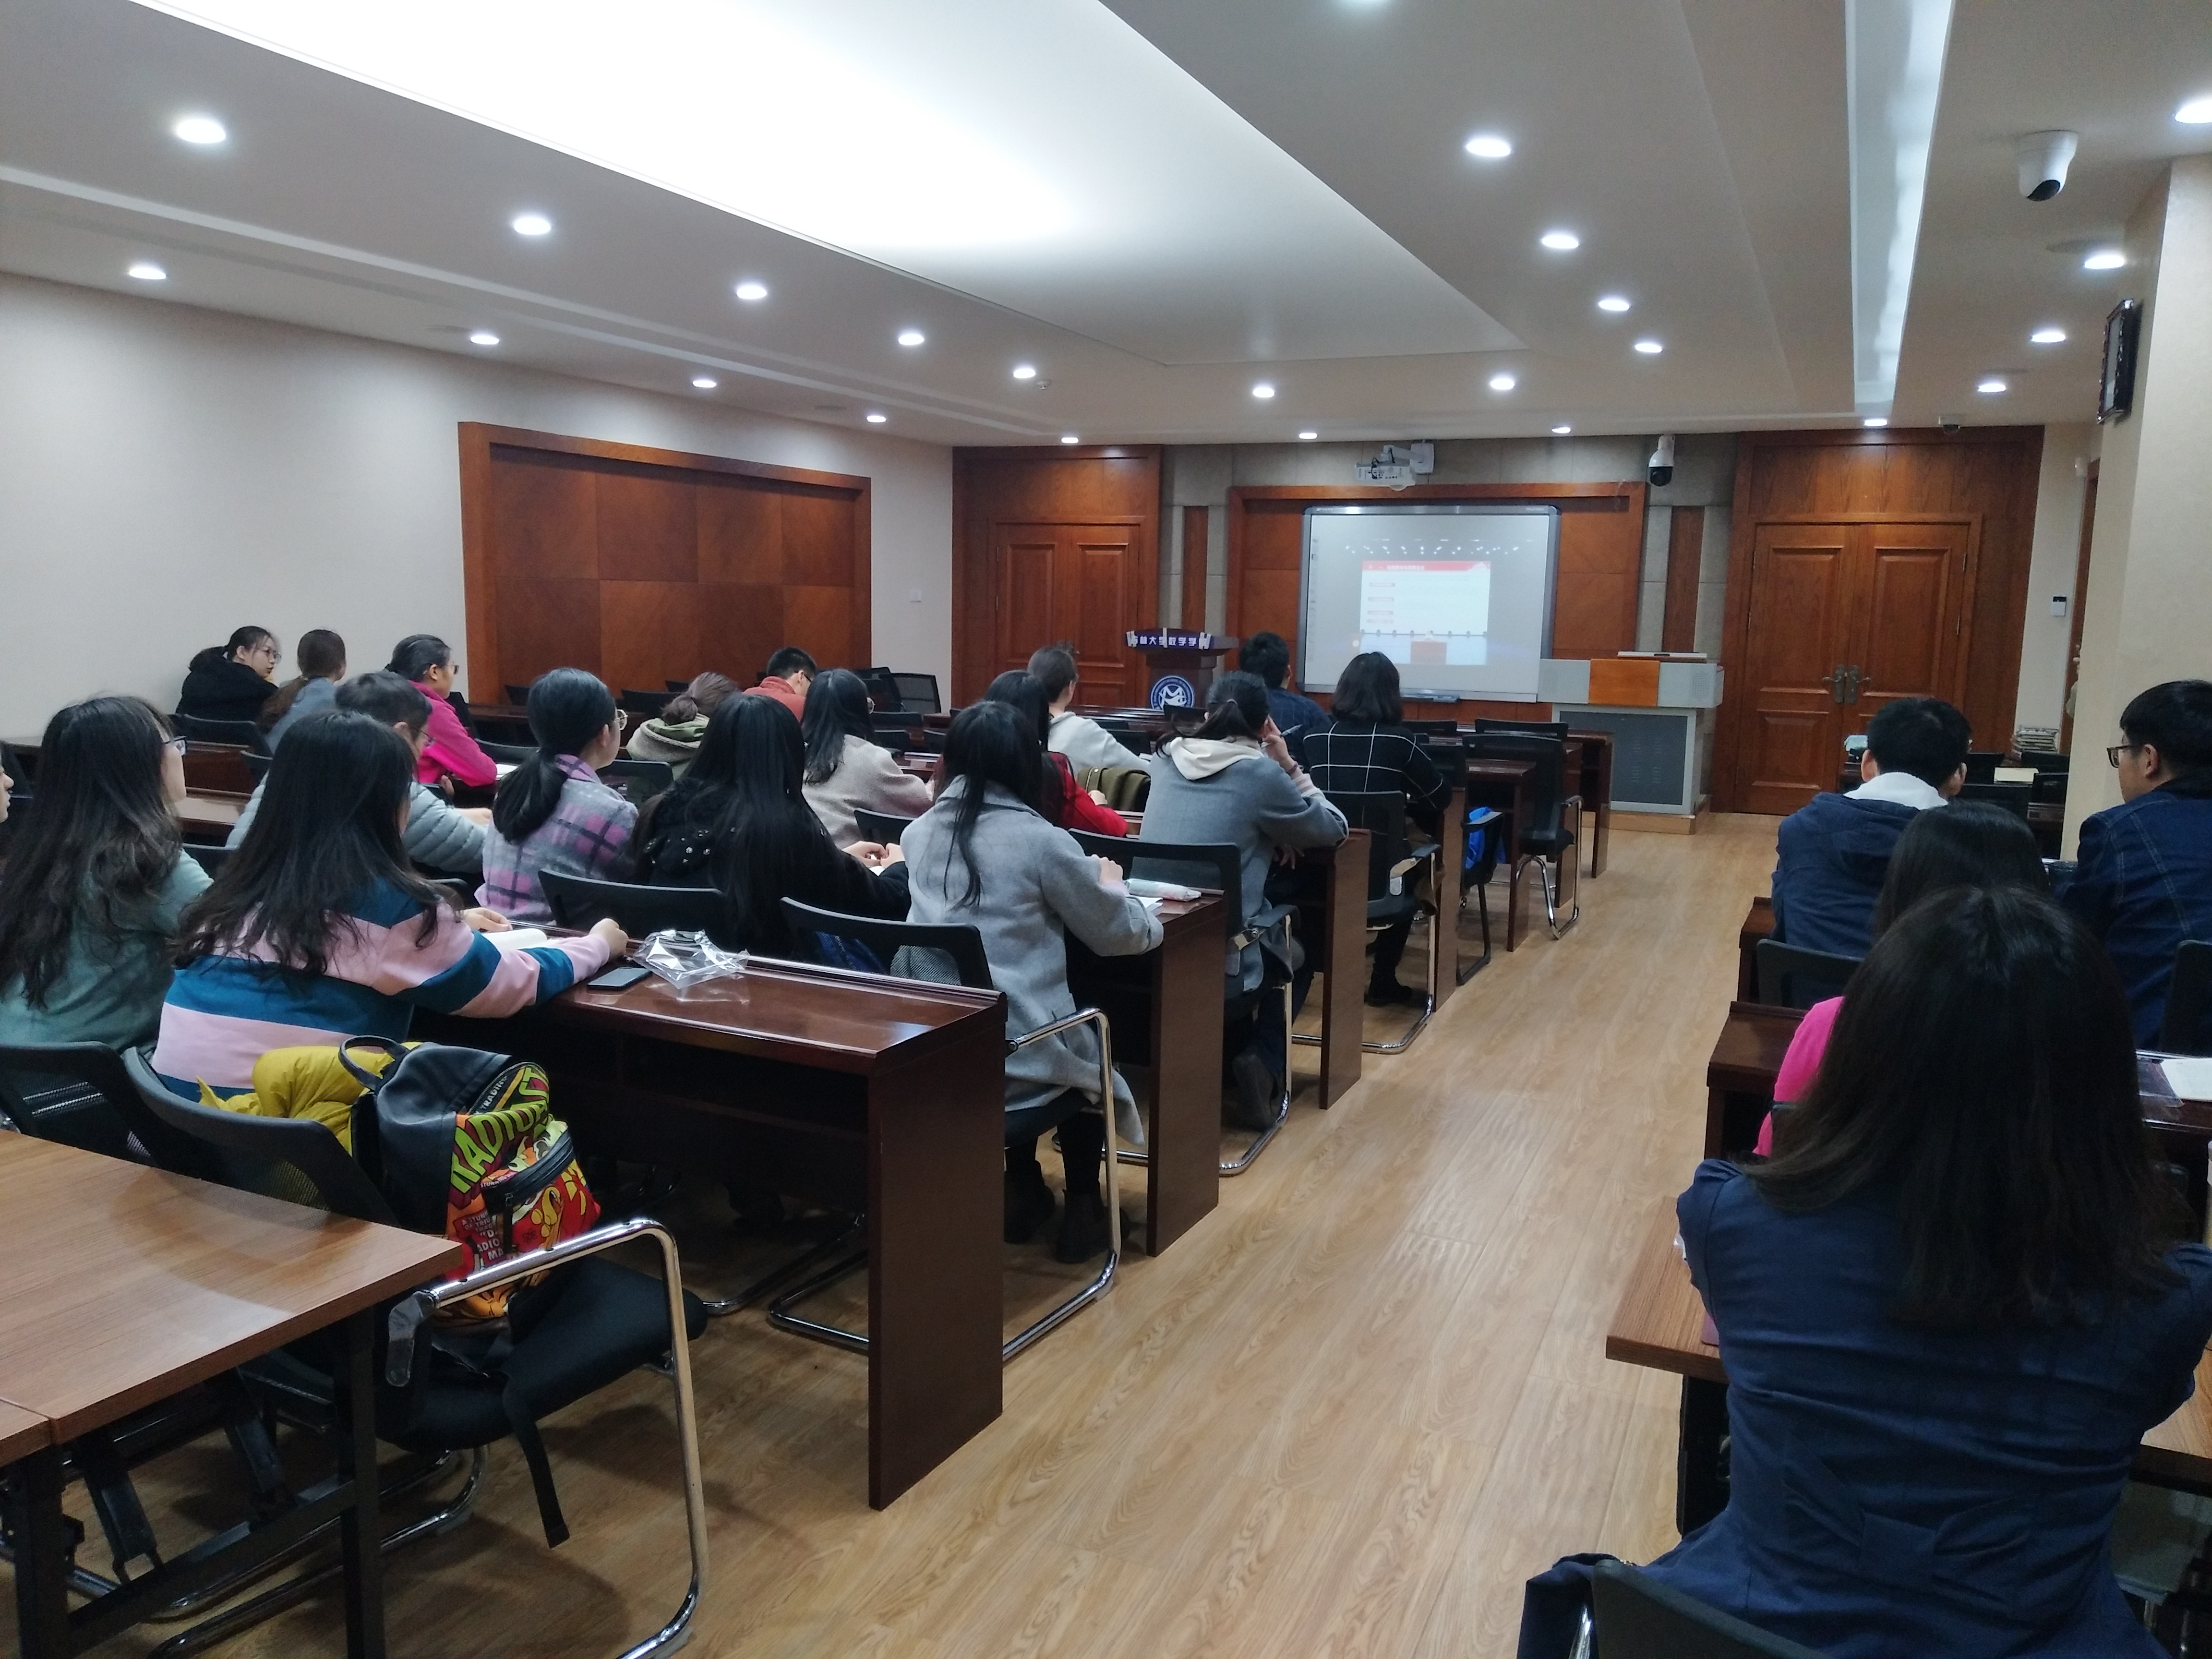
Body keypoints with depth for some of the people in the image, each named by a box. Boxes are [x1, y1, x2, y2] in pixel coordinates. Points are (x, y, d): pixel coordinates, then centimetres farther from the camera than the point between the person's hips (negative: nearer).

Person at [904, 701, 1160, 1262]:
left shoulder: (920, 833, 4)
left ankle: (1023, 1192, 36)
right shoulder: (1038, 839, -11)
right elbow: (1122, 934, 0)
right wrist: (1110, 884, 20)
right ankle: (1082, 1210, 30)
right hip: (1017, 1055, -5)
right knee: (1090, 1046, 28)